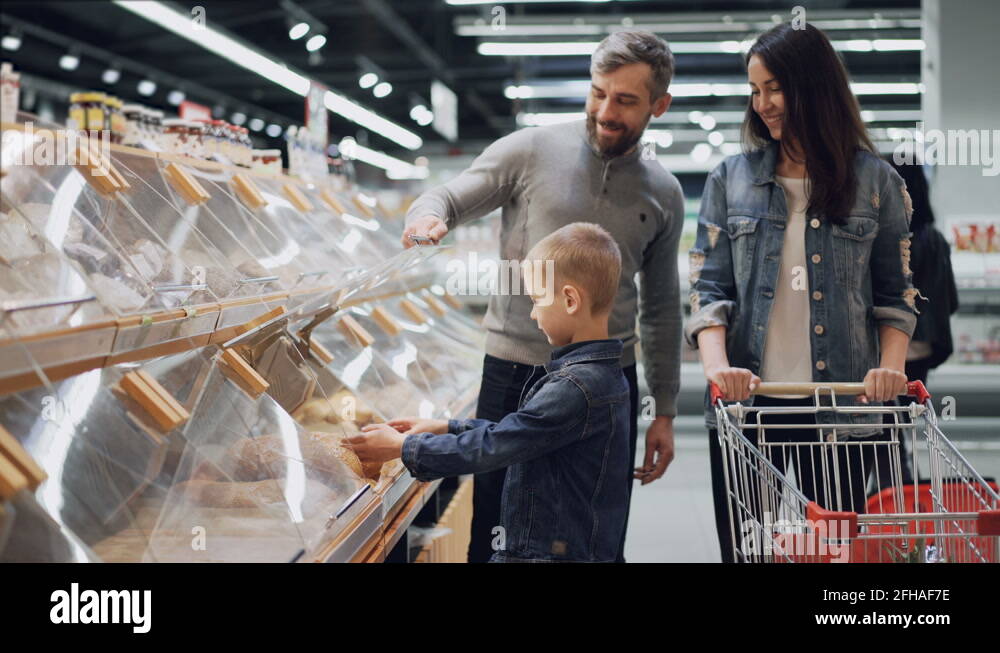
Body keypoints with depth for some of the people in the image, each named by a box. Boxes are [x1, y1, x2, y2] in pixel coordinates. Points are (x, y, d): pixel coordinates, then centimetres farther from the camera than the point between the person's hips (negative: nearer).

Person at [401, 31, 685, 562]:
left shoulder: (663, 193, 8)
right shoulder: (530, 151, -2)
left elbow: (661, 308, 14)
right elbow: (447, 199, 1)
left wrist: (664, 410, 12)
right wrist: (430, 216, -25)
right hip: (515, 372, -2)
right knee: (495, 536, 5)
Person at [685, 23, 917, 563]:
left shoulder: (876, 182, 5)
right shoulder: (731, 180, 7)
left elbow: (895, 292, 7)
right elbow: (707, 288, 2)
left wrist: (891, 365, -10)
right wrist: (717, 366, -15)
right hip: (746, 407, 1)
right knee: (746, 550, 4)